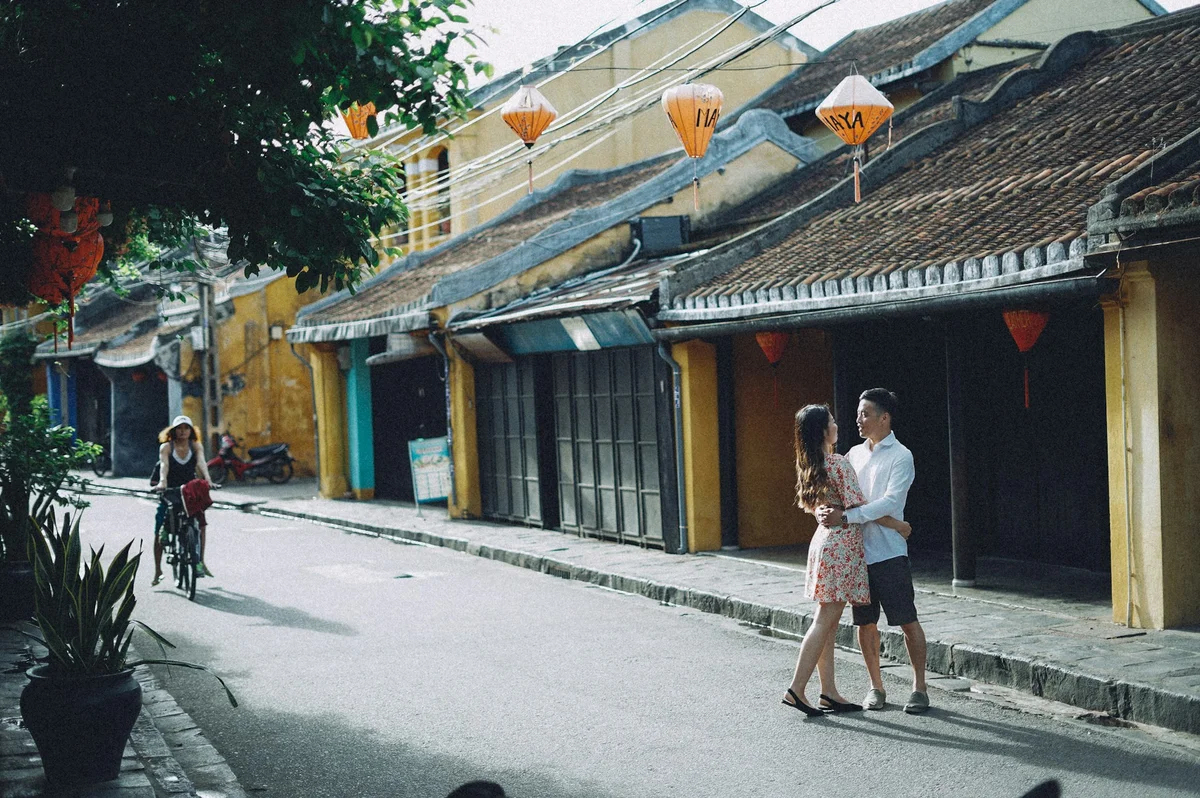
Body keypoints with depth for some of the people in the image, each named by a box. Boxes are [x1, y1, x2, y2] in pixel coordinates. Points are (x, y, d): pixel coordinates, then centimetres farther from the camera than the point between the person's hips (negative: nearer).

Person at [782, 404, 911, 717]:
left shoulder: (809, 465, 10)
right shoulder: (838, 463, -16)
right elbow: (858, 506, -17)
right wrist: (898, 524, -7)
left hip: (824, 539, 9)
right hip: (842, 544, -9)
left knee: (828, 622, 10)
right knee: (824, 621, -6)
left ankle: (829, 692, 13)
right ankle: (796, 689, -6)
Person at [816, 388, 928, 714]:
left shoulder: (901, 456, -6)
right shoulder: (854, 454, 13)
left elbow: (890, 503, -18)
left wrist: (844, 516, -24)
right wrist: (823, 509, -9)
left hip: (889, 552, -5)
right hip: (857, 550, 5)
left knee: (907, 621, -1)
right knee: (865, 622, 8)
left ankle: (919, 688, 9)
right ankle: (876, 686, 20)